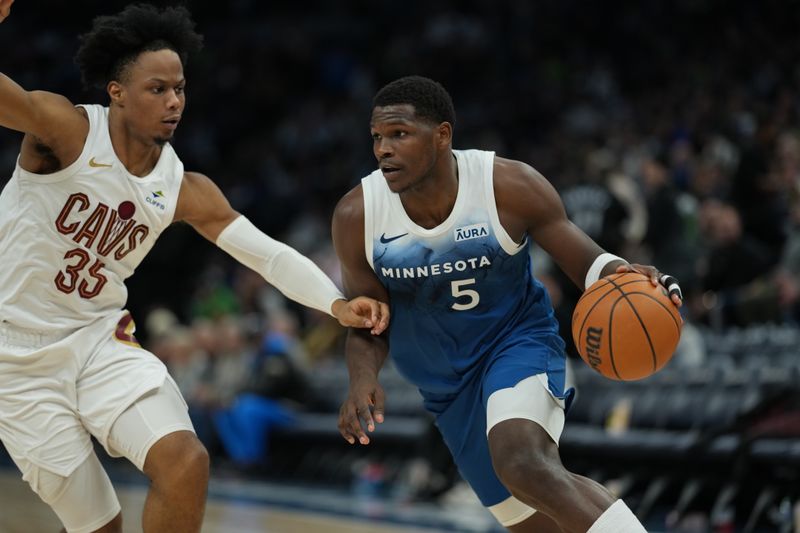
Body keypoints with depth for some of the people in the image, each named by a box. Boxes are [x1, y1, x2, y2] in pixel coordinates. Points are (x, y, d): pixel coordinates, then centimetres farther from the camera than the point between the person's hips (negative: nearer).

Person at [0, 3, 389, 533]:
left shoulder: (184, 190, -1)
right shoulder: (66, 130, -15)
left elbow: (267, 252, -5)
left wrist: (336, 304, -21)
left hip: (100, 338, 4)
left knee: (185, 462, -19)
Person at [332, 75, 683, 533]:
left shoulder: (509, 186, -21)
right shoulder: (356, 217, -15)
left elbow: (585, 260, -15)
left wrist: (622, 276, -39)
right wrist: (363, 379, -25)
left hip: (518, 340, -4)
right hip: (445, 385, 4)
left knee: (524, 464, -35)